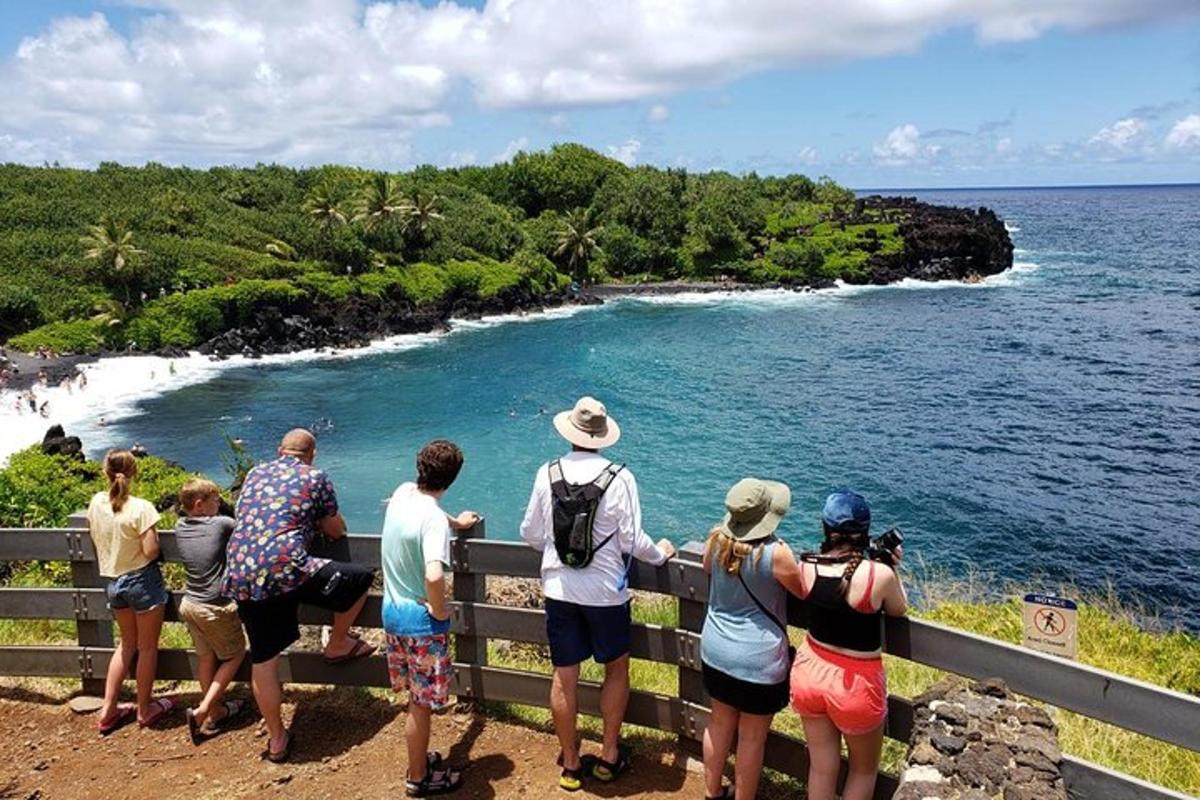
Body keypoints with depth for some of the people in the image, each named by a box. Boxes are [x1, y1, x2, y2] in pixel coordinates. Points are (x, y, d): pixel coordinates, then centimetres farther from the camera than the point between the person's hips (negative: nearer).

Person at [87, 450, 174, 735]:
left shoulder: (96, 502, -4)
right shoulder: (141, 508, -21)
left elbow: (96, 538, 10)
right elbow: (151, 551, -21)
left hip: (112, 582, 6)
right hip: (142, 580, -6)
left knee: (127, 643, 22)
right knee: (147, 647, 11)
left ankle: (108, 710, 24)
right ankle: (145, 709, 23)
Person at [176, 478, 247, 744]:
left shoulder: (180, 529, 1)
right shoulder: (221, 524, -18)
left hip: (189, 605, 6)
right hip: (216, 608, -6)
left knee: (205, 658, 19)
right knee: (235, 655, 14)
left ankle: (215, 712, 32)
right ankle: (203, 710, 6)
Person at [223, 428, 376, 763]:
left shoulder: (254, 474, 20)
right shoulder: (316, 478, 6)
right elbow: (336, 531, 13)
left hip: (241, 577, 6)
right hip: (286, 568, -6)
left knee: (263, 660, 14)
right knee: (360, 578, 14)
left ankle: (276, 739, 25)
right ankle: (338, 645, 29)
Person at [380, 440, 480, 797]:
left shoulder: (402, 492, -2)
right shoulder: (434, 519, -26)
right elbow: (434, 576, -39)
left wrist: (454, 522, 38)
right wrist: (440, 611, -20)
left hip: (392, 610, 8)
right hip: (421, 621, -8)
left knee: (416, 697, 24)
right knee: (422, 703, 10)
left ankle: (419, 757, 41)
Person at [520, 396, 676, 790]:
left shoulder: (547, 473, -5)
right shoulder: (619, 478, -13)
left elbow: (530, 534, 2)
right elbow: (632, 541, -11)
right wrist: (660, 553, 9)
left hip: (559, 591, 2)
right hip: (605, 592, -2)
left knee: (564, 677, 12)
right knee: (616, 669, 20)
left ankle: (571, 765, 26)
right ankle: (609, 756, 27)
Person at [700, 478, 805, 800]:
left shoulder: (715, 539, -9)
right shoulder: (776, 554, -25)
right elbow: (808, 592, -10)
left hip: (715, 651, 6)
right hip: (757, 660, -6)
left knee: (720, 723, 23)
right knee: (752, 738, 12)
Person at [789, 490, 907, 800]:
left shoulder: (807, 567, -12)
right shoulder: (880, 574, -24)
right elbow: (899, 611, -4)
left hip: (811, 673, 4)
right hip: (855, 683, -3)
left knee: (821, 767, 21)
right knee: (864, 768, 24)